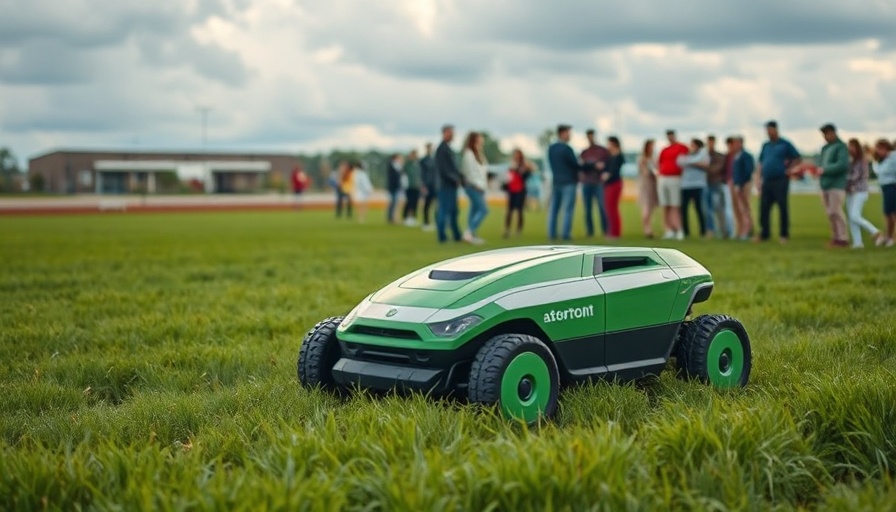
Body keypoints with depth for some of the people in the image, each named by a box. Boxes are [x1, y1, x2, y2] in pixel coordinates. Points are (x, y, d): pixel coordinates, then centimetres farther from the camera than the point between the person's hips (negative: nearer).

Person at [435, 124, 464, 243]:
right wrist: (456, 179, -16)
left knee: (453, 211, 12)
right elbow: (443, 169, -19)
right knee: (444, 210, -5)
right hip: (445, 185, -10)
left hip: (451, 184, 10)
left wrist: (459, 178, 9)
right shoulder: (442, 149, -14)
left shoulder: (447, 148, 17)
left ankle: (457, 235, 16)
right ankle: (441, 235, 0)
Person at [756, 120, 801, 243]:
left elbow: (797, 159, 2)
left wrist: (788, 169, -8)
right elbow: (760, 164, 17)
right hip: (766, 182, 5)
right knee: (764, 208, 4)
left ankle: (784, 235, 5)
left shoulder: (785, 144, -1)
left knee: (783, 208, -1)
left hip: (780, 181, -5)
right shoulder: (765, 145, 14)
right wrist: (758, 179, 8)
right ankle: (764, 234, 13)